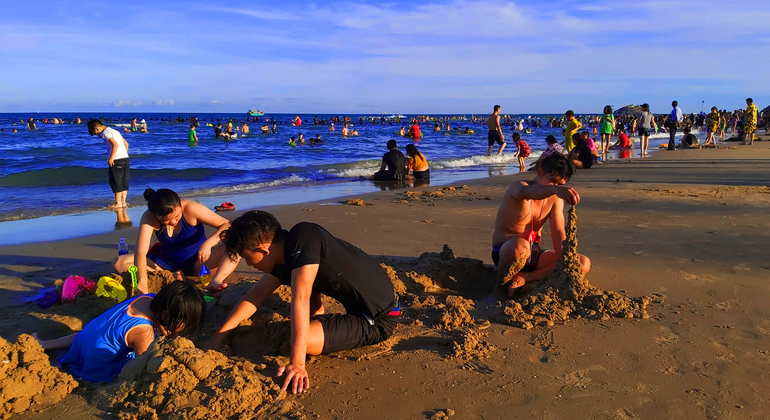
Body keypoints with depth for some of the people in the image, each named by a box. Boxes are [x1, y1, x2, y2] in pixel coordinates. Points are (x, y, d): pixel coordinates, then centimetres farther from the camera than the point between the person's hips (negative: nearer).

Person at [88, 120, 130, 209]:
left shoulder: (106, 133, -6)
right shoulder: (114, 131, 20)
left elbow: (115, 144, -20)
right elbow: (126, 144, 19)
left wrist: (111, 158, -18)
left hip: (117, 160, -8)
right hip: (126, 159, 8)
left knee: (116, 181, -1)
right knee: (124, 181, 10)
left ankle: (118, 203, 3)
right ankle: (123, 201, 13)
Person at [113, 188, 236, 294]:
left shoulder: (190, 209, -25)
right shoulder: (149, 218, -21)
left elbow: (227, 225, -27)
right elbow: (141, 252, -32)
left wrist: (208, 243, -43)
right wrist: (142, 282, -46)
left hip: (197, 261, -2)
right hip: (166, 262, 3)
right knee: (119, 263, -17)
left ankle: (215, 282, -46)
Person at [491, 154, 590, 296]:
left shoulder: (555, 198, 3)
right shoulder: (518, 187, -16)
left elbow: (558, 232, -6)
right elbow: (525, 192, -43)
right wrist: (554, 189, -62)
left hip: (533, 255, 7)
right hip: (506, 252, -7)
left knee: (584, 263, -9)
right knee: (520, 246, -42)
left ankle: (522, 279, -20)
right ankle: (500, 288, -15)